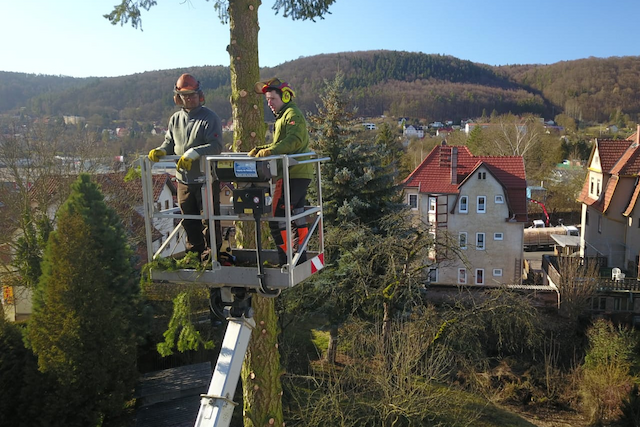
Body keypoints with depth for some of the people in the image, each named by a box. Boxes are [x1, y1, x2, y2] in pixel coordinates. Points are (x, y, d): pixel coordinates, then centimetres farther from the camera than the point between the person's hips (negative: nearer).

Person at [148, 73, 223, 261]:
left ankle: (210, 256, 13)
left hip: (206, 177, -5)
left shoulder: (209, 117, -6)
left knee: (208, 219, 1)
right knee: (189, 220, 13)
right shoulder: (175, 119, 12)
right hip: (183, 179, 6)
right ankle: (194, 253, 28)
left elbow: (216, 146, -17)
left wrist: (192, 153, -27)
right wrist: (161, 151, -6)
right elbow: (170, 143, 16)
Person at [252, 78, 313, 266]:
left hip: (293, 175, -11)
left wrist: (271, 150, -33)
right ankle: (300, 258, 22)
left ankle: (286, 261, -8)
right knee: (296, 215, 14)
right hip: (298, 174, 11)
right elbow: (279, 145, 24)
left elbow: (294, 141, -25)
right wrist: (261, 149, 10)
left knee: (277, 218, -11)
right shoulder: (283, 116, 24)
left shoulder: (293, 115, -8)